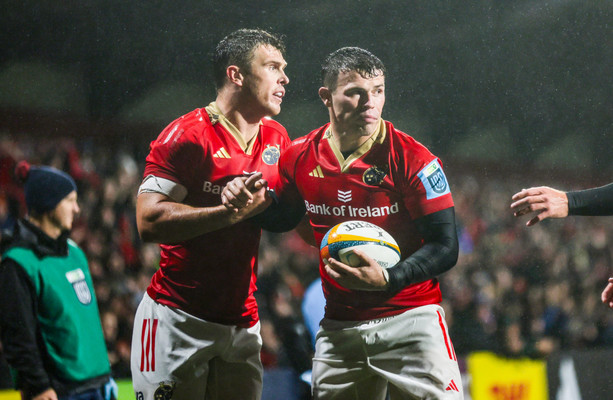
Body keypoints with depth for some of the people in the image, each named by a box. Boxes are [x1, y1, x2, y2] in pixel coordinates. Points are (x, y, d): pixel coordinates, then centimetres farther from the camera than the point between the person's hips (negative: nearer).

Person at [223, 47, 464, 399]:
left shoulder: (412, 158, -12)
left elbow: (445, 248, -13)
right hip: (339, 326, 4)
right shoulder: (301, 158, 1)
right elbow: (283, 219, 21)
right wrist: (251, 201, -1)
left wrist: (387, 279, -28)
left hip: (409, 316, -4)